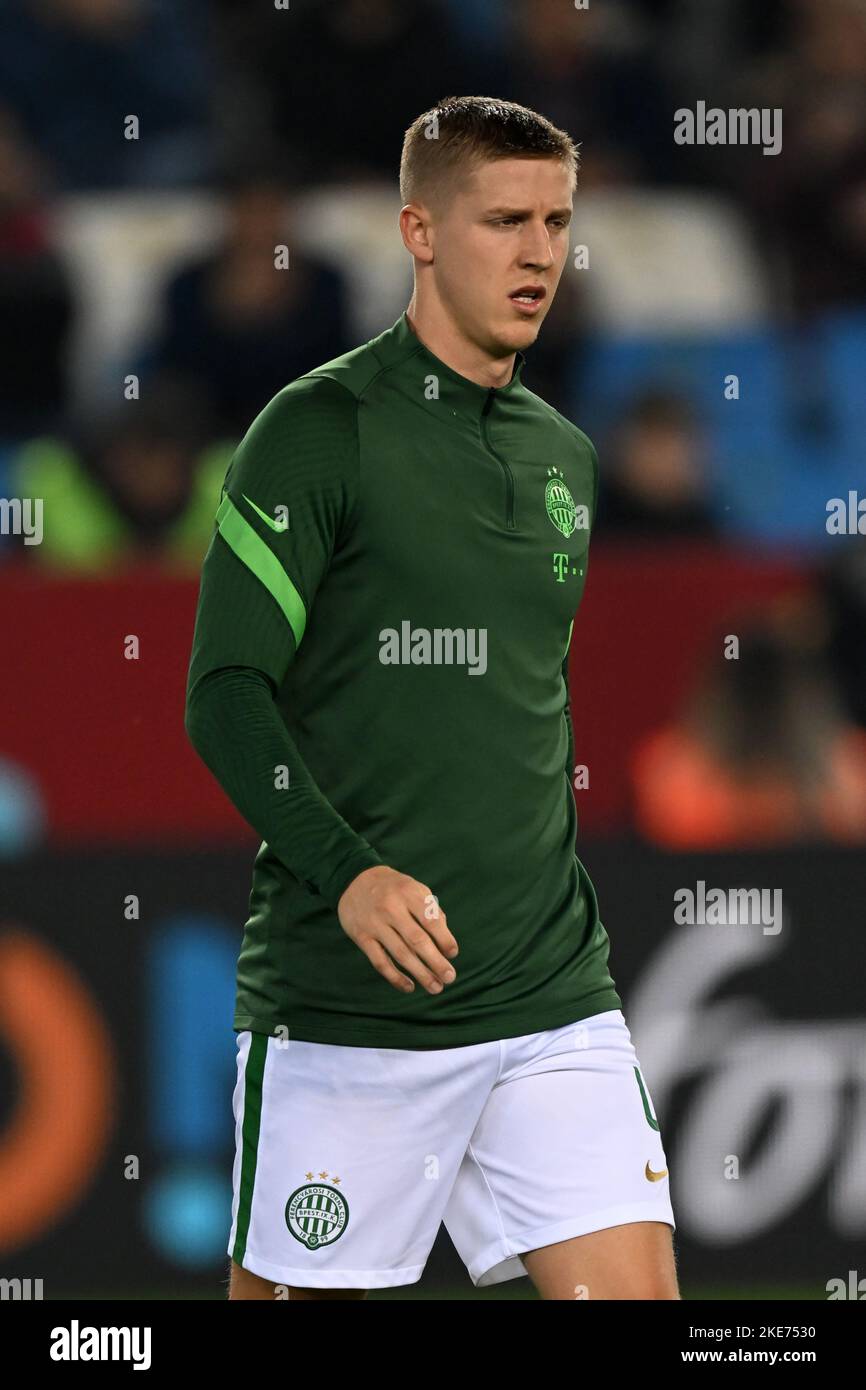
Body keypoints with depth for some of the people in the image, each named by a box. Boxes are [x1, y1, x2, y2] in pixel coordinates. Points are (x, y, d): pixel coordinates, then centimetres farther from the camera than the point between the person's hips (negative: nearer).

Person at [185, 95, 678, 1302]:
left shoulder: (565, 457, 15)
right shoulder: (321, 431, -5)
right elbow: (226, 695, -11)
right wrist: (349, 873, -24)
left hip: (550, 1002, 5)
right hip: (342, 1007, -5)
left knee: (634, 1291, -7)